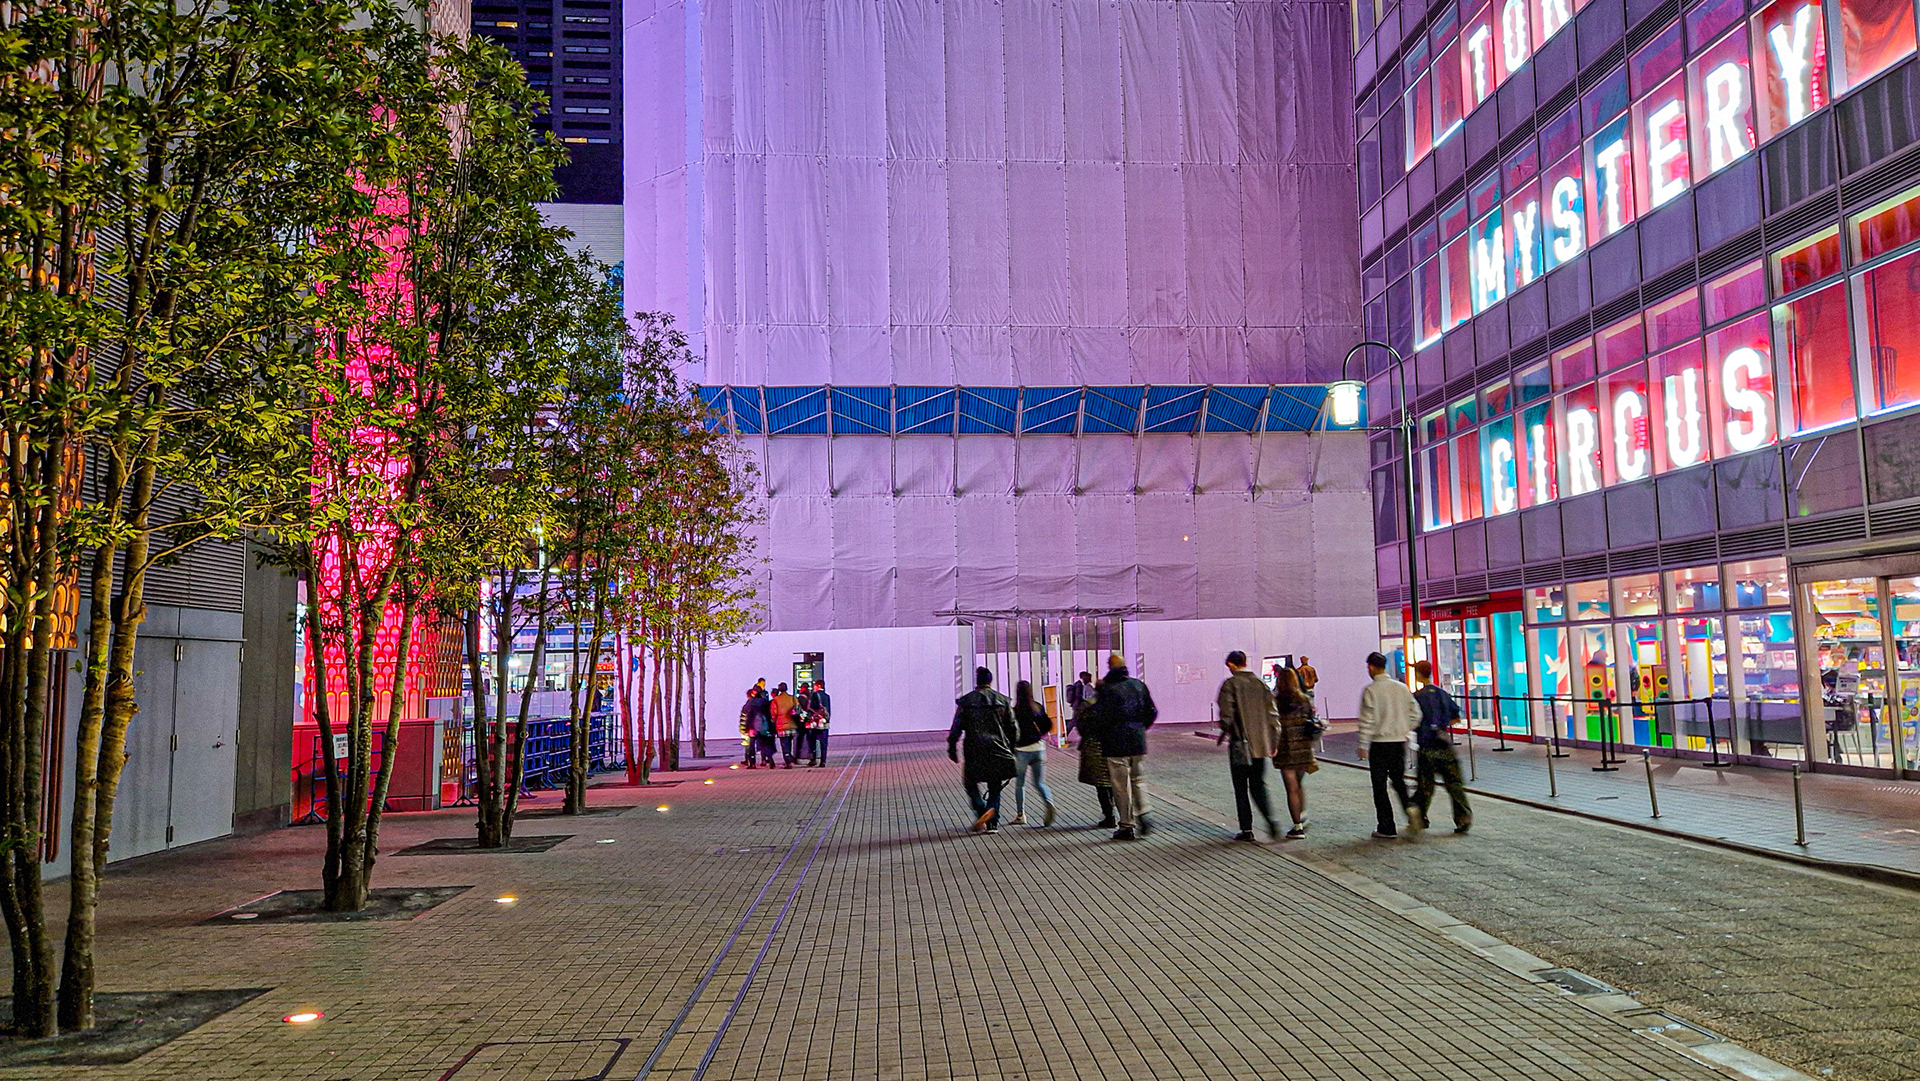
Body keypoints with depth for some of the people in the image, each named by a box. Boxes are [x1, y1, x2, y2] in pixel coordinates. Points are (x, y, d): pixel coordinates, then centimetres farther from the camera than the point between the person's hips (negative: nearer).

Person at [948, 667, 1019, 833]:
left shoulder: (966, 701, -1)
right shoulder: (1003, 700, 5)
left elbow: (957, 727, -1)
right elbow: (1012, 727, 7)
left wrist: (952, 747, 8)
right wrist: (1011, 750, 16)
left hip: (975, 750, -2)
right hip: (998, 750, 2)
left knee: (971, 782, 13)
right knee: (994, 787, 11)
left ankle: (981, 810, -11)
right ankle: (992, 823, 6)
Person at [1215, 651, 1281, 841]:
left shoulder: (1230, 684, -8)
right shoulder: (1260, 683, 7)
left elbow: (1226, 713, -15)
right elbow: (1273, 714, 6)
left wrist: (1224, 732, 5)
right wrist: (1274, 742, 11)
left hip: (1239, 744, -5)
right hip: (1260, 744, 5)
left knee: (1241, 788, 6)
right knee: (1258, 785, 14)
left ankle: (1246, 829, 8)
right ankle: (1270, 820, -5)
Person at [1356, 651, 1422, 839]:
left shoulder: (1370, 690, -11)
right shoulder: (1402, 688, 6)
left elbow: (1367, 720, -12)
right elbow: (1415, 714, 8)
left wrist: (1363, 745, -6)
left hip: (1379, 743, -5)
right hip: (1400, 741, 5)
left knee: (1380, 785, 4)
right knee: (1399, 780, 20)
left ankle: (1387, 828, 6)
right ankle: (1410, 807, -7)